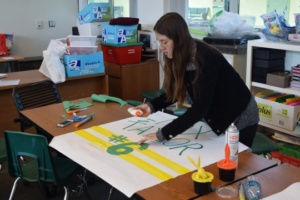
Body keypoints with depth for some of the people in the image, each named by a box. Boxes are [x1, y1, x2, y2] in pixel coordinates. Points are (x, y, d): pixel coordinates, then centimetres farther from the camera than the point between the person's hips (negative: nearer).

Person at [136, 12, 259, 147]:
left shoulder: (206, 59, -33)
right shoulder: (182, 57, -10)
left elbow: (200, 108, -37)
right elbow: (176, 91, 2)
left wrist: (163, 134, -37)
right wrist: (152, 106, -13)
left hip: (240, 118, -7)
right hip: (215, 118, 7)